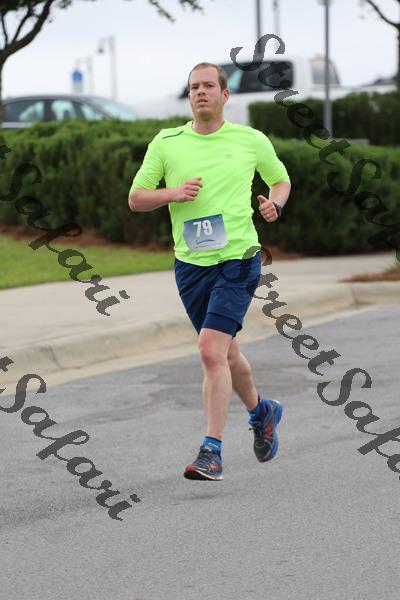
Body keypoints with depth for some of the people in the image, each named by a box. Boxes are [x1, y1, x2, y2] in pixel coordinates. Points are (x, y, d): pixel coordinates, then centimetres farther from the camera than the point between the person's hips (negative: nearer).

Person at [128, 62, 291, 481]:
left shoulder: (251, 140, 3)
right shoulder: (166, 142, 5)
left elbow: (281, 180, 19)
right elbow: (135, 198, 6)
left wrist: (274, 203, -2)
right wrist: (173, 193, -12)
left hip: (238, 258, -3)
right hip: (190, 263, 3)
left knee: (211, 351, -17)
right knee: (224, 352, 15)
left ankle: (212, 451, -13)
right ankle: (260, 411, 43)